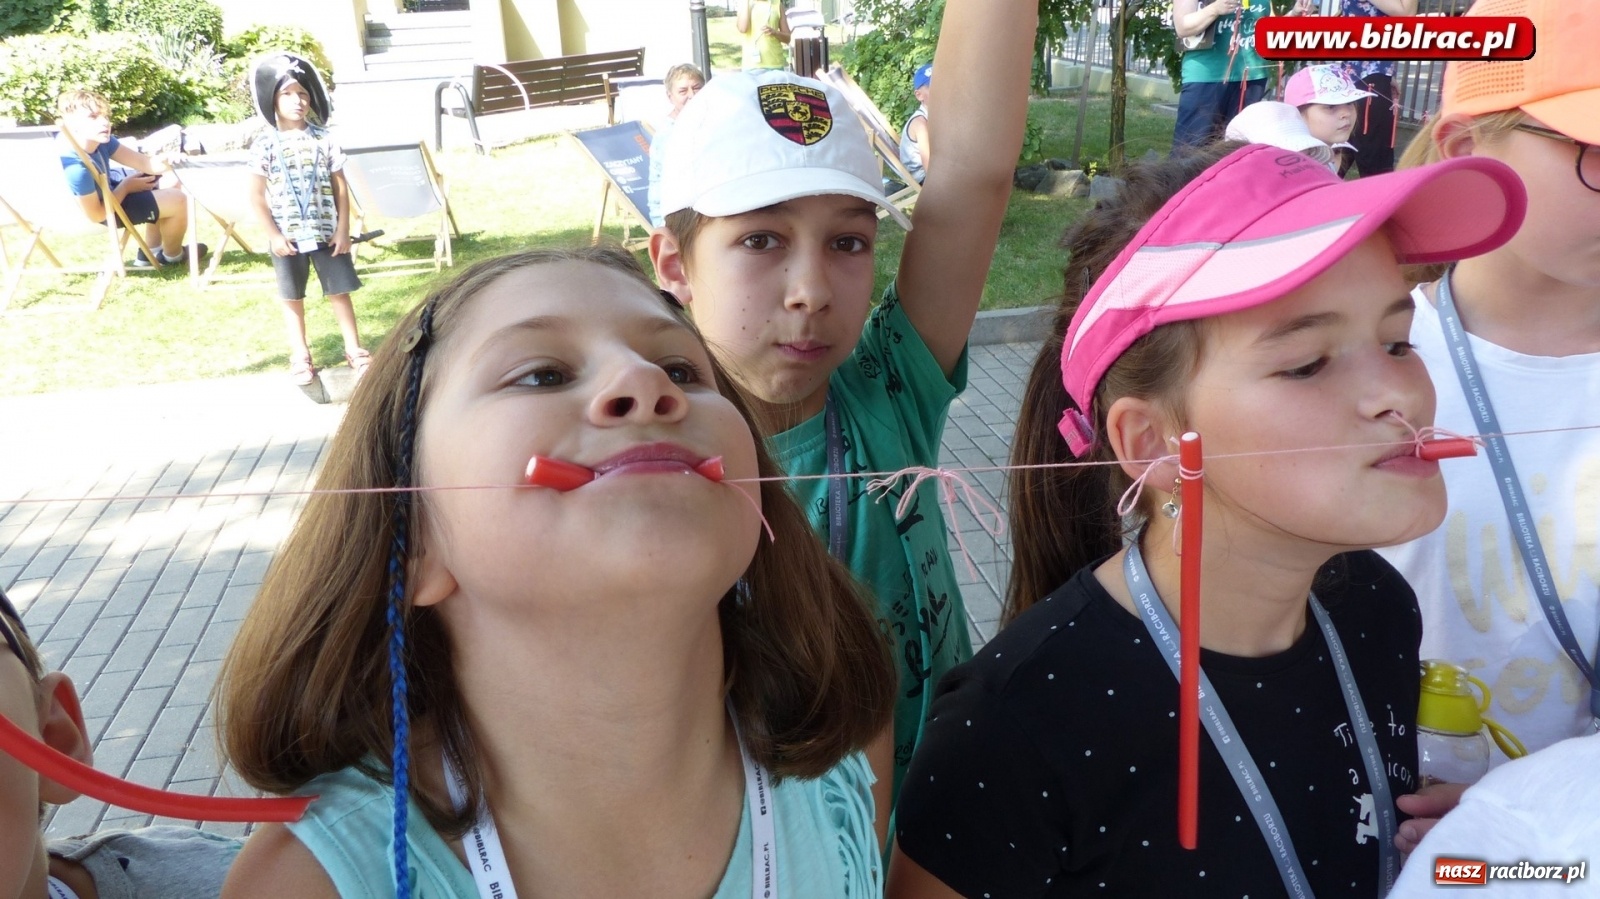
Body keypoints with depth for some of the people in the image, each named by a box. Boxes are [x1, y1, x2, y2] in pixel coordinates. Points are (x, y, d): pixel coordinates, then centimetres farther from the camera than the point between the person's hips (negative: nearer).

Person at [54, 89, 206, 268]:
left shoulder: (99, 139, -18)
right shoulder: (77, 169, -39)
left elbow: (140, 161, -10)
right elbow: (98, 215, -31)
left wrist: (160, 163, -34)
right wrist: (125, 187, -19)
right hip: (110, 207, -8)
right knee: (178, 201, -8)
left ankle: (150, 251, 28)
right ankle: (172, 255, 23)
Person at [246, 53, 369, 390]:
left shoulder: (324, 139, -2)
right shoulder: (265, 144, -6)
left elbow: (340, 187, 2)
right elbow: (257, 196, -4)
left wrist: (343, 229, -3)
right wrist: (274, 235, -9)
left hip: (327, 232, 1)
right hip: (288, 237, -1)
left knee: (340, 292, 7)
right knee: (293, 298, 10)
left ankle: (354, 350, 19)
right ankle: (300, 357, 20)